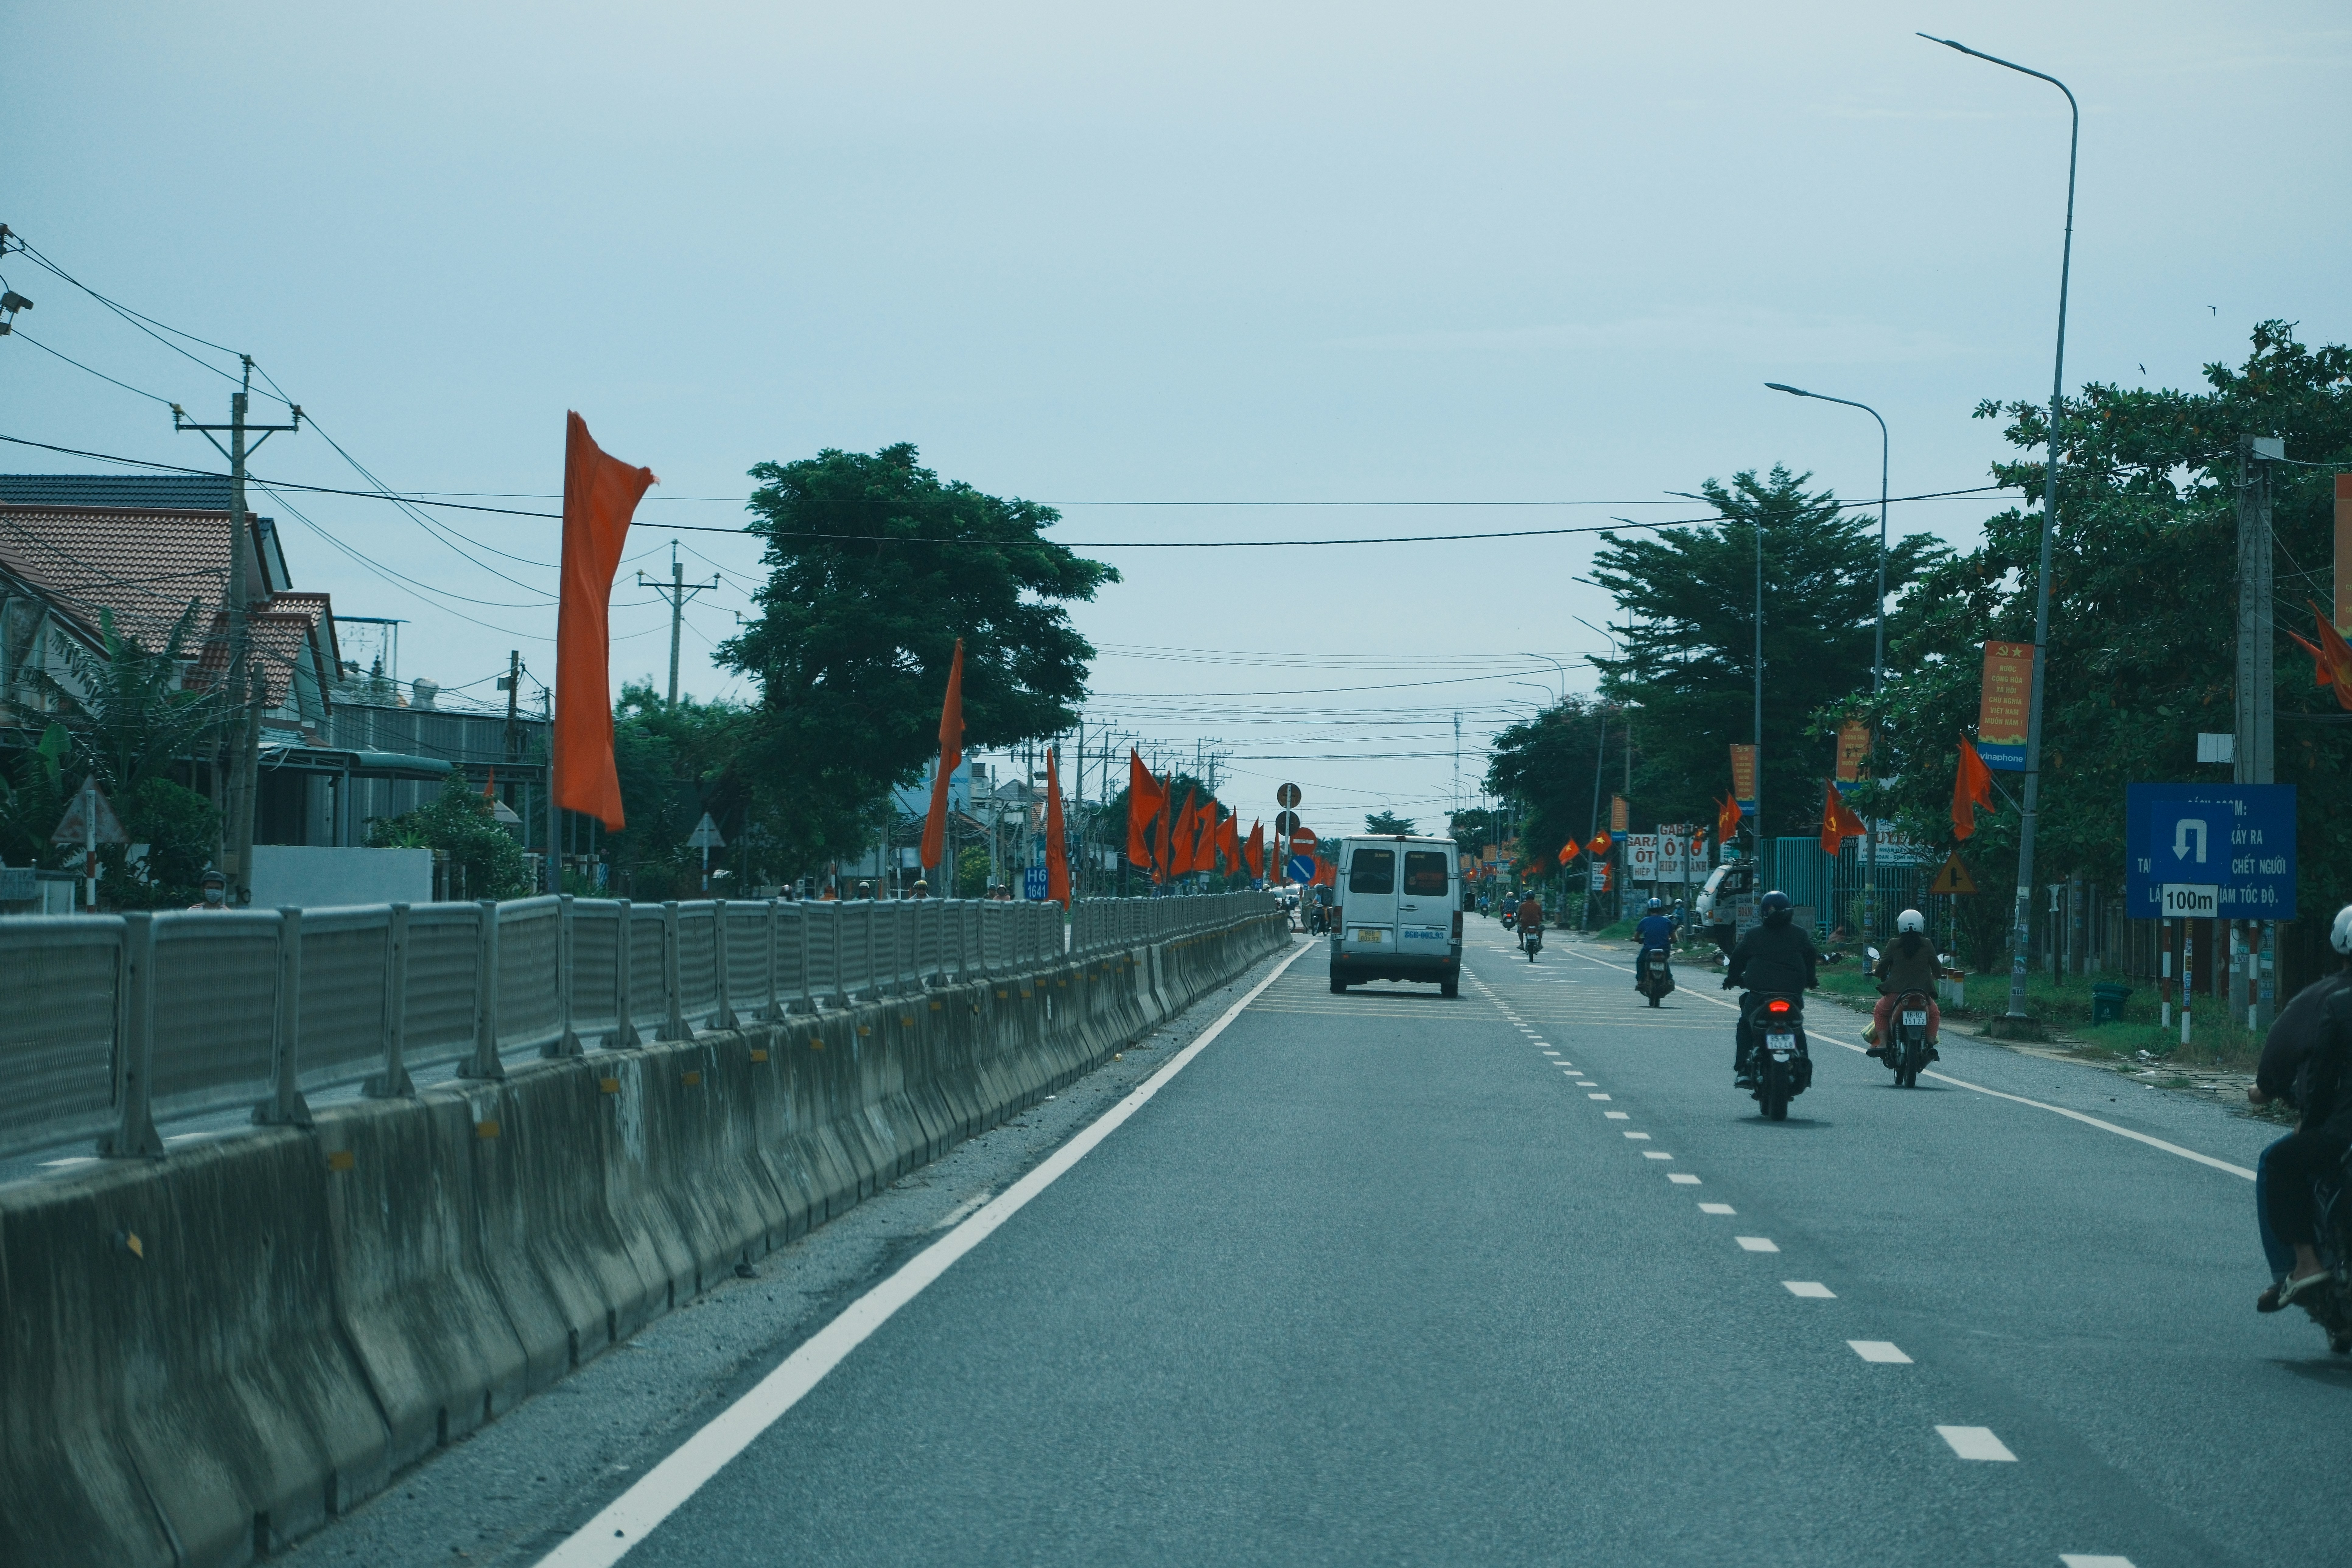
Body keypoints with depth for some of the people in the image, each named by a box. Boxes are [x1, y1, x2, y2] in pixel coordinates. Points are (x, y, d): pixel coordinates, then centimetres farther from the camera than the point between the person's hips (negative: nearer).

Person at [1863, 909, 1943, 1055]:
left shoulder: (1893, 945, -3)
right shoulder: (1927, 945, -1)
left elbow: (1881, 968, 2)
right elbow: (1938, 970, 5)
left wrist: (1876, 973, 26)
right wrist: (1936, 974, 29)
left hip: (1896, 991, -1)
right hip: (1922, 992, 1)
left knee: (1880, 1012, 26)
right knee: (1934, 1014, 29)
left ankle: (1882, 1044, 9)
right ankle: (1931, 1044, 12)